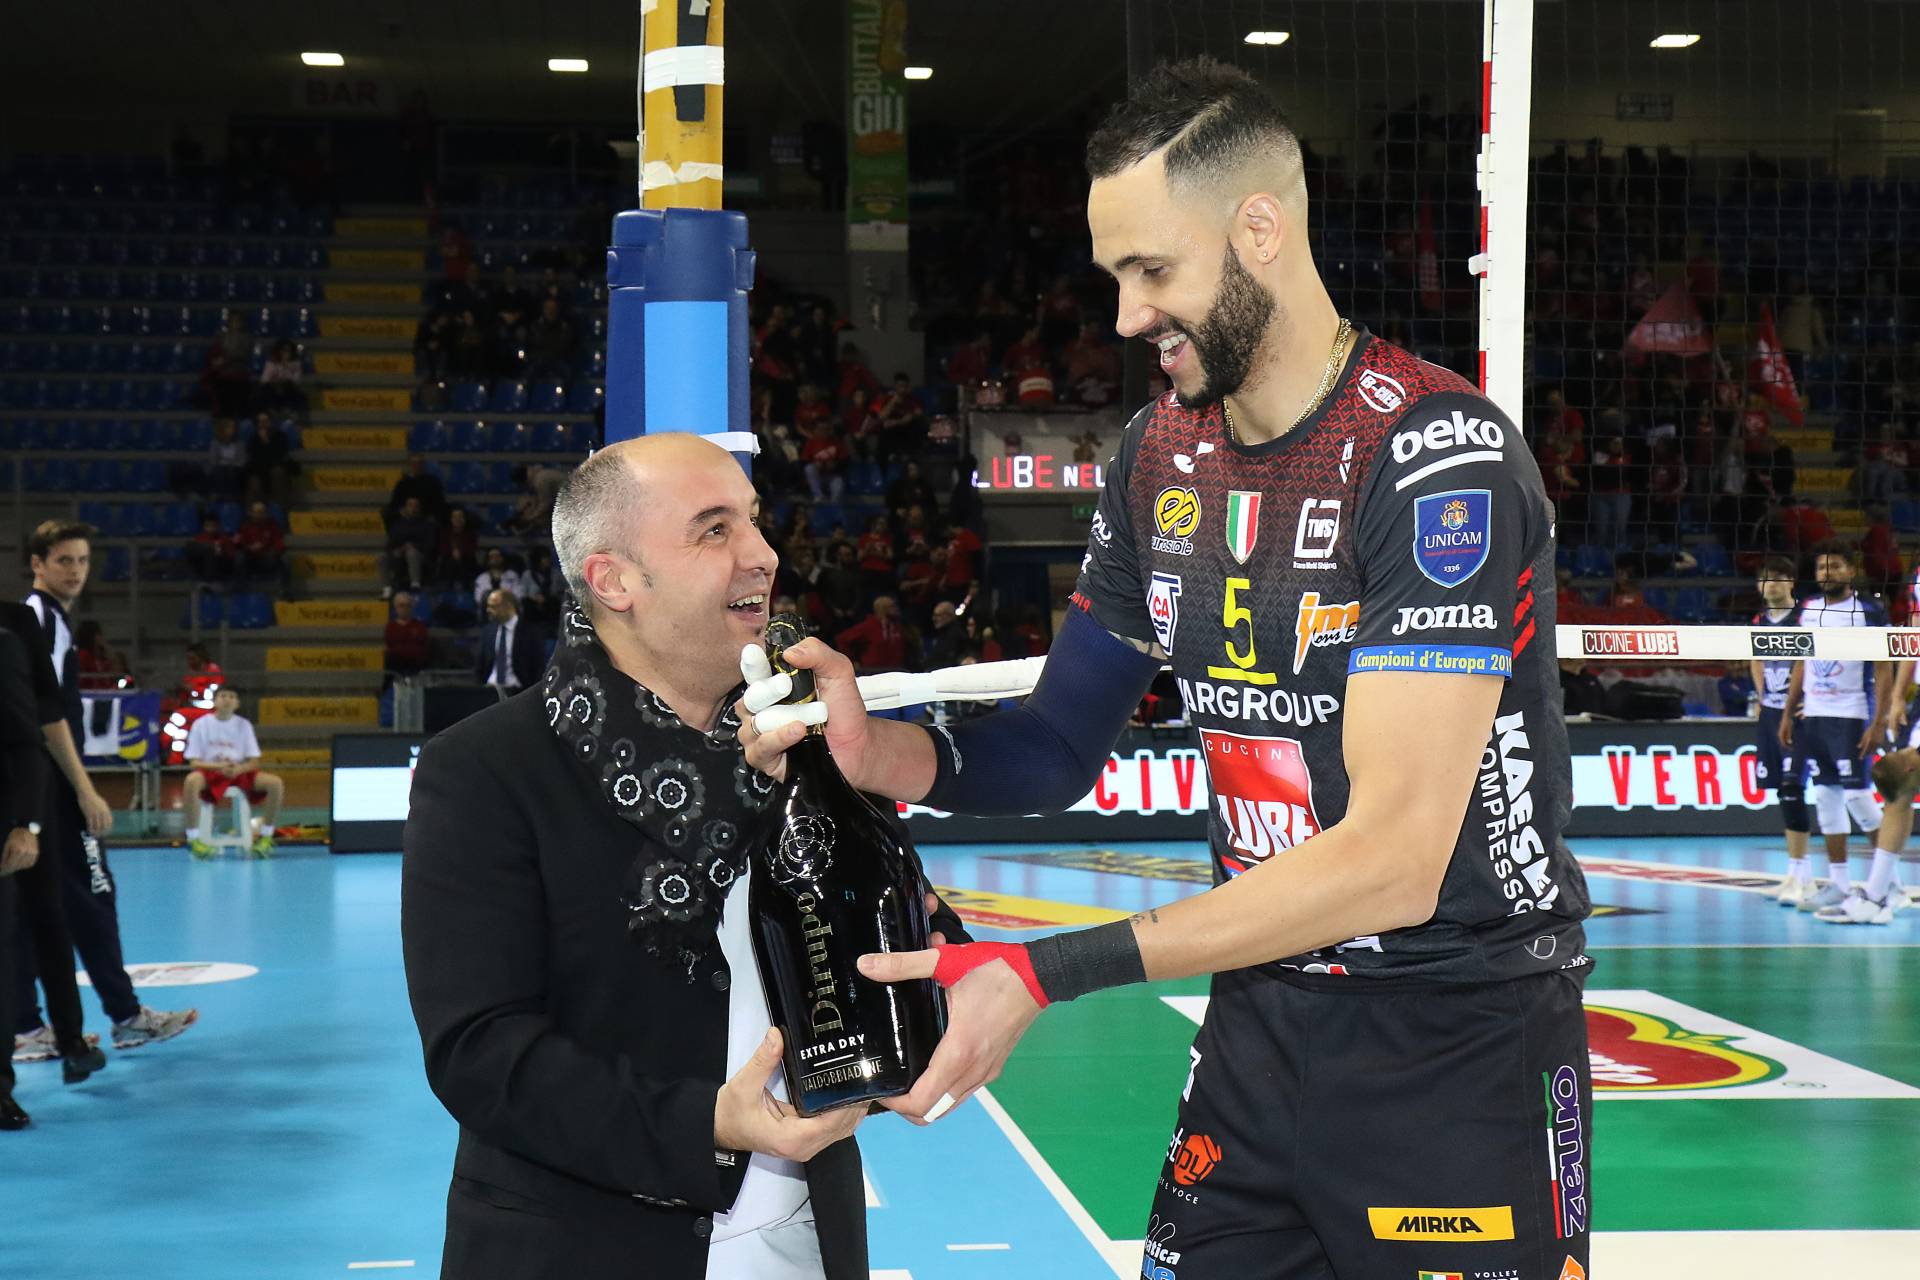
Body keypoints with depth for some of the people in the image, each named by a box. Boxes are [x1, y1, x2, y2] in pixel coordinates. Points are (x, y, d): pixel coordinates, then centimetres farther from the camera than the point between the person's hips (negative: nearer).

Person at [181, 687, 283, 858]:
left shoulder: (244, 725, 7)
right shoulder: (201, 724, 0)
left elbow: (254, 762, 3)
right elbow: (194, 762, -3)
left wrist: (238, 769, -20)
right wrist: (218, 766, -22)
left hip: (239, 772, 3)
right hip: (210, 772, -3)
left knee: (276, 783, -23)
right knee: (192, 780, -40)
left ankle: (266, 836, -6)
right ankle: (194, 837, -28)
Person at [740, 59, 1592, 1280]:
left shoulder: (1438, 455, -21)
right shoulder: (1162, 455, 3)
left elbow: (1392, 858, -27)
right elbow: (1060, 744, 9)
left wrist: (1046, 973, -29)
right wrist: (884, 752, -13)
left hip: (1464, 1040, -6)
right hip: (1261, 1019, 6)